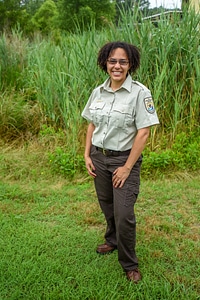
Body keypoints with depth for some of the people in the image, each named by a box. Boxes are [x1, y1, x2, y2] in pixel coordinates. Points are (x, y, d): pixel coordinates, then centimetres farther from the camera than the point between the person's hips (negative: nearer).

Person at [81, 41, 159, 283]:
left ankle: (129, 264, 15)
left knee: (124, 214, -6)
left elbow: (143, 133, -16)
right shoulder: (98, 92, 2)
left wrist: (127, 167, -16)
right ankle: (112, 241, 46)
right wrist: (87, 156, 3)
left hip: (124, 159, -5)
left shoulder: (139, 92, -14)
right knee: (107, 207, 19)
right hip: (99, 157, 5)